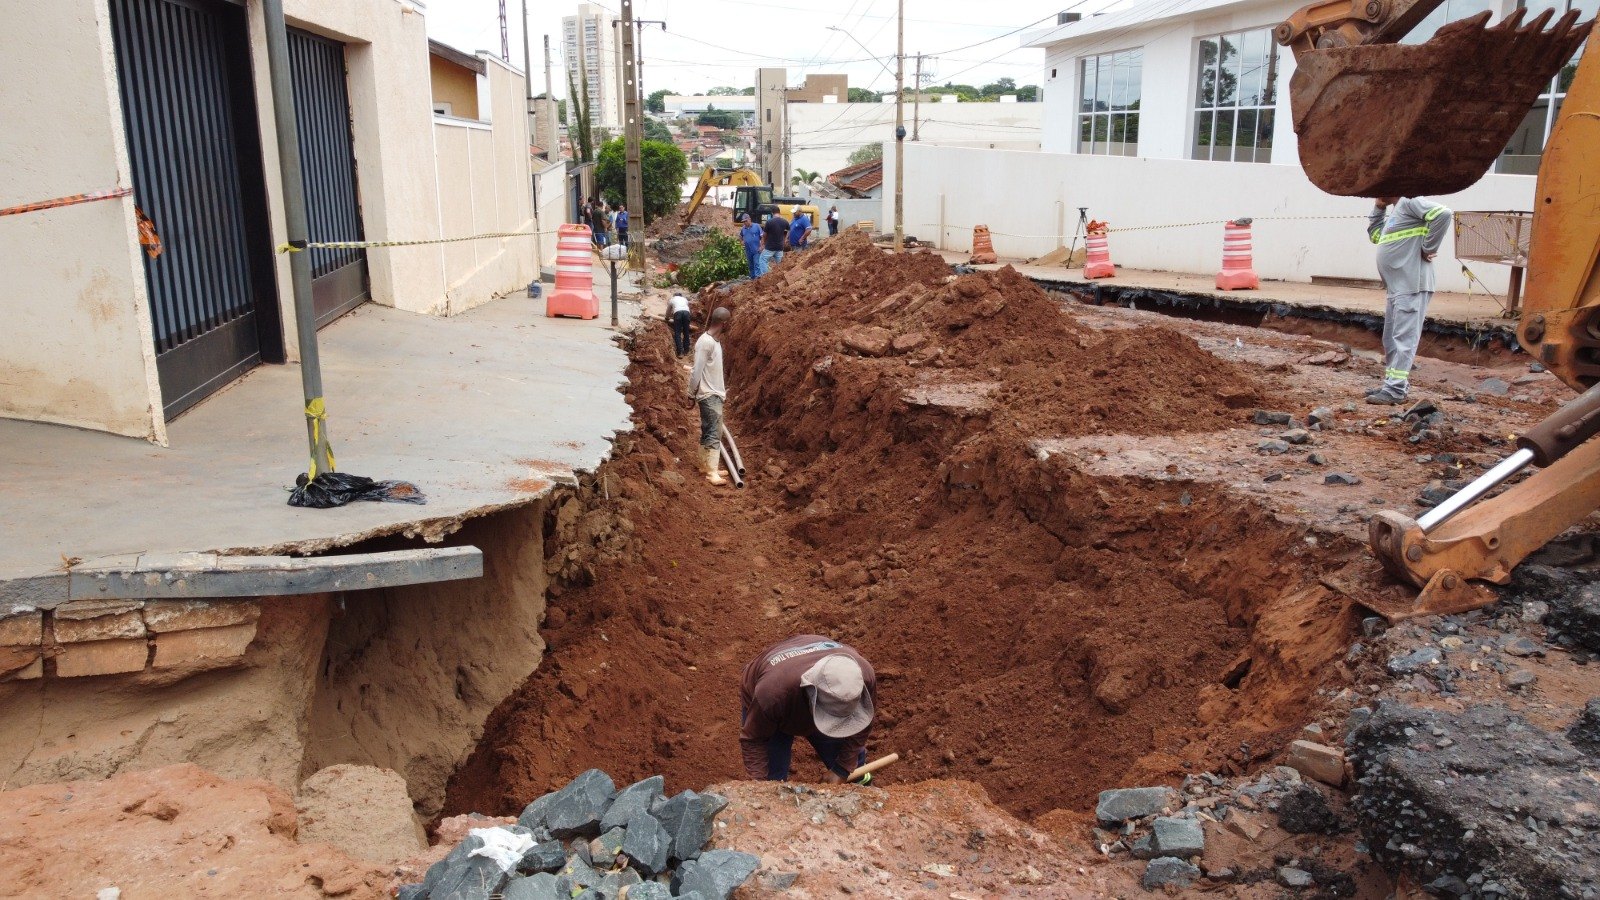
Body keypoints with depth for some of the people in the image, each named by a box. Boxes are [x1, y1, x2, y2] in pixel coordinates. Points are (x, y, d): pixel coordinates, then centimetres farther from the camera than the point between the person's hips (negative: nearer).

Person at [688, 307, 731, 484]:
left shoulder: (716, 341, 11)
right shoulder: (705, 342, -20)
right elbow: (697, 371, -18)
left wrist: (723, 390, 25)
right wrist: (691, 394, -15)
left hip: (716, 394, 9)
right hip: (708, 396, -9)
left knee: (708, 432, 13)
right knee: (713, 433, -11)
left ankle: (707, 465, 20)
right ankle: (711, 471, -10)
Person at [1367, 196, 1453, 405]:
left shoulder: (1409, 201, -10)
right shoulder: (1395, 211, 19)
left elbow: (1443, 214, -23)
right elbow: (1375, 236, 29)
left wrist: (1428, 248, -17)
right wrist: (1378, 207, 18)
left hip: (1411, 286, -10)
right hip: (1396, 287, 10)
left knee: (1403, 337, -10)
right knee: (1391, 339, 15)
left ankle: (1395, 390, -12)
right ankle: (1391, 382, 23)